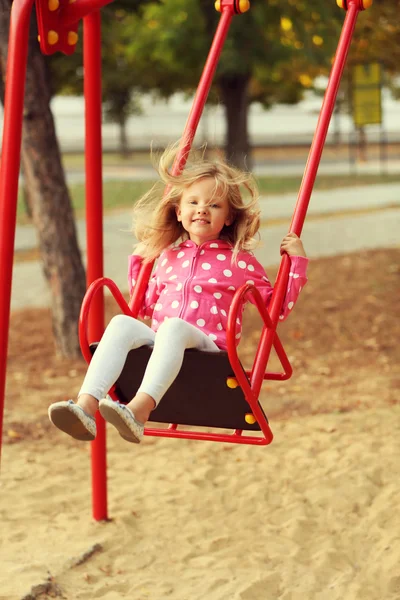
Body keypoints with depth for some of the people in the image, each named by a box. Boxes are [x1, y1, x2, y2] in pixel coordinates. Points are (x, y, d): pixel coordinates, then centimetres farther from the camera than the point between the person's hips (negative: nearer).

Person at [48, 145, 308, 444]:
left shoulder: (240, 261, 11)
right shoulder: (169, 255, 23)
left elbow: (279, 307, 12)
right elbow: (146, 307, 35)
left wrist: (297, 262, 7)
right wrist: (138, 260, 34)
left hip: (207, 346, -4)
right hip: (158, 342, 4)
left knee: (174, 326, -38)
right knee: (122, 322, -27)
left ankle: (139, 411, -61)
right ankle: (85, 407, -47)